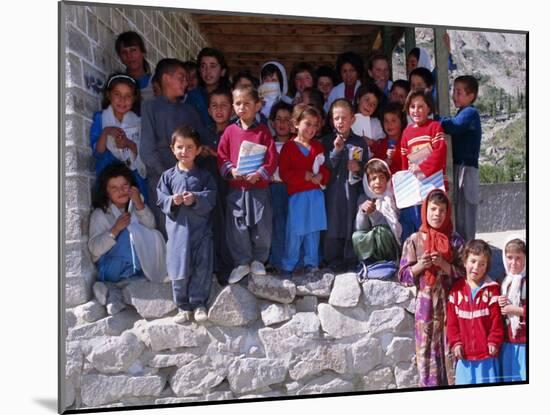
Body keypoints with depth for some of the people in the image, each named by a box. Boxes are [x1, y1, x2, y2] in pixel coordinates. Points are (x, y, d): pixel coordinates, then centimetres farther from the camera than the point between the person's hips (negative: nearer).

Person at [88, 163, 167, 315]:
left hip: (138, 266, 4)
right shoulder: (100, 214, -5)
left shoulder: (135, 205, 7)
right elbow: (94, 249, -12)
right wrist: (115, 229, -24)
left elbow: (150, 226, -9)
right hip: (112, 267, -4)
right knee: (128, 231, -25)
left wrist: (139, 204, -21)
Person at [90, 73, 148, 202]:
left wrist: (129, 144, -20)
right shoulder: (100, 118, -1)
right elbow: (97, 152, -5)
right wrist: (105, 132, -21)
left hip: (134, 175, 1)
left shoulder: (138, 121, 2)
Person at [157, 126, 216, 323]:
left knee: (202, 268, 0)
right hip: (178, 229, 1)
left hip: (201, 230, -1)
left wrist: (195, 199, -21)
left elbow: (210, 199, -5)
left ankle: (198, 304, 13)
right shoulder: (168, 176, 8)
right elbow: (161, 199, 4)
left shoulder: (204, 176, 5)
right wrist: (173, 201, -16)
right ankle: (183, 307, 15)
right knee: (179, 270, 3)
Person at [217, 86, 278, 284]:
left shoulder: (263, 131, 0)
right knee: (237, 227, 3)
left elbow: (272, 158, -4)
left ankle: (258, 260, 24)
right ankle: (242, 262, 17)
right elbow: (221, 156, 4)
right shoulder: (230, 131, 4)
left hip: (259, 187, -1)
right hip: (236, 188, 1)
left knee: (261, 225, 4)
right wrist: (231, 170, -13)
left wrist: (259, 174, -17)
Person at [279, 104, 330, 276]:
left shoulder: (318, 146, 11)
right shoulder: (289, 146, -4)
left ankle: (311, 263, 20)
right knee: (295, 231, -2)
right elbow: (284, 173, -10)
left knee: (313, 231, 10)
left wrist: (321, 176, -8)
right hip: (297, 195, -5)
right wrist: (304, 175, -17)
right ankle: (288, 266, 8)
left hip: (316, 194, 5)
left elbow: (325, 168, 14)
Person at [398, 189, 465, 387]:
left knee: (450, 350, 1)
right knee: (427, 351, 3)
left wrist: (444, 264, -14)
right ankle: (429, 384, 14)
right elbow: (403, 276, 2)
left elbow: (464, 273, 0)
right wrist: (420, 266, -15)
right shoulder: (414, 240, 3)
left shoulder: (455, 240, 3)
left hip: (449, 302, 0)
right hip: (425, 304, 0)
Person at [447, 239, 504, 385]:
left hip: (487, 353, -2)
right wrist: (455, 342, -3)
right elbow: (451, 321, 4)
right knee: (464, 382, 8)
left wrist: (494, 342, -8)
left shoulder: (491, 289, -3)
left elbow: (497, 319, -4)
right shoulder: (457, 290, 3)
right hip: (464, 353, 2)